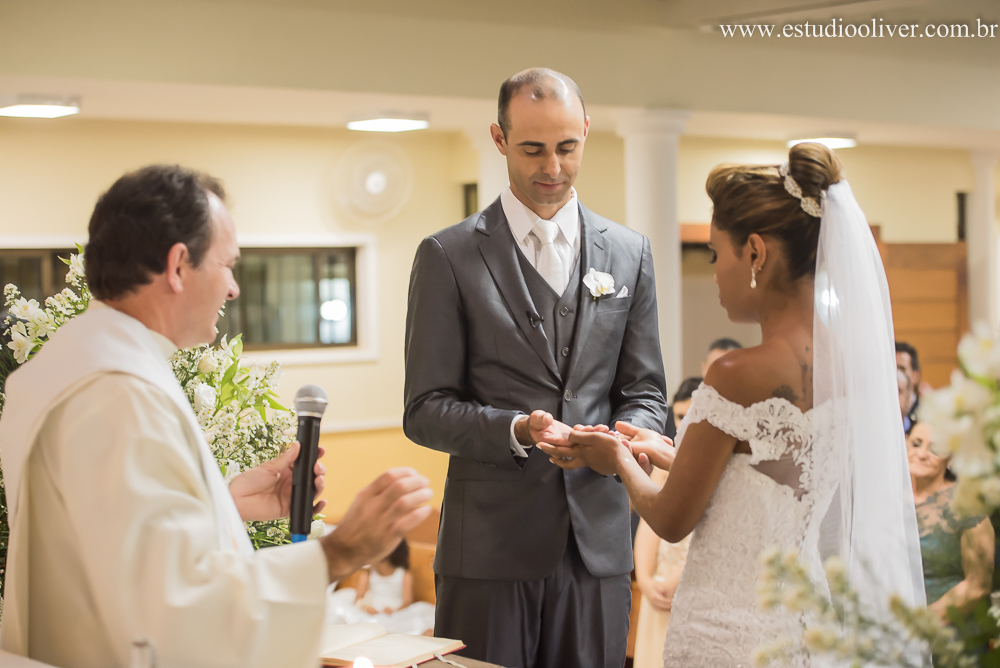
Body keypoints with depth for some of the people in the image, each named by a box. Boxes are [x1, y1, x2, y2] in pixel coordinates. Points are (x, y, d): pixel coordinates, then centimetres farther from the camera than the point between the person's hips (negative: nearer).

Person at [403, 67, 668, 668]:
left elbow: (644, 391, 11)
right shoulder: (448, 256, 0)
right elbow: (425, 412, -3)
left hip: (598, 544, 3)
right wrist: (516, 430, -19)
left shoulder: (629, 252, 10)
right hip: (489, 545, -3)